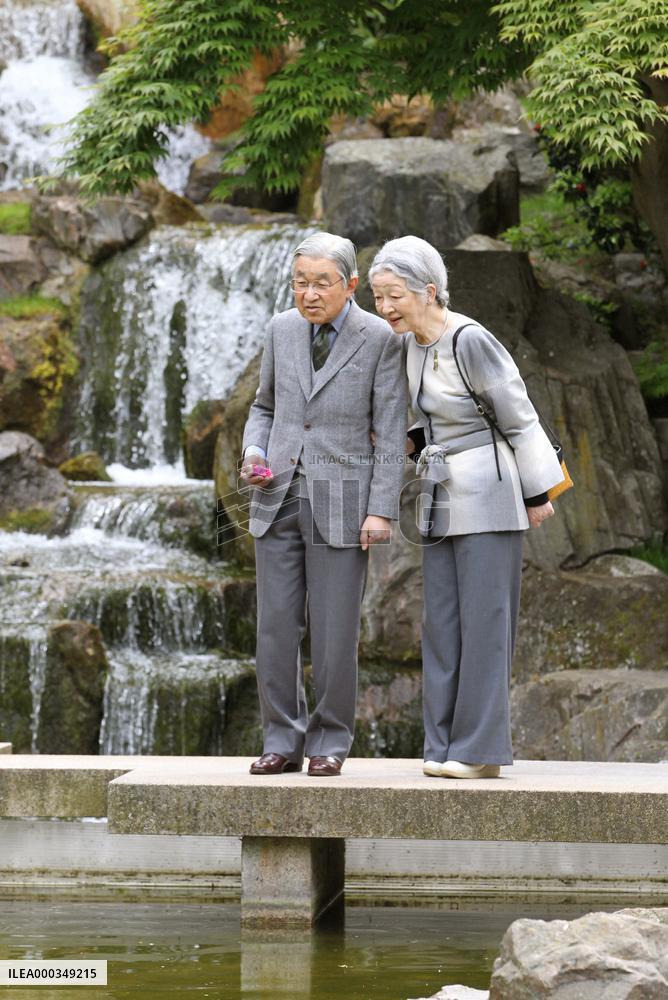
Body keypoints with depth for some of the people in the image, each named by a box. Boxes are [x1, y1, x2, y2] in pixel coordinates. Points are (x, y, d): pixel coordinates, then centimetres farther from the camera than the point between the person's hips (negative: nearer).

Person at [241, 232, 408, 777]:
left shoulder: (380, 339, -7)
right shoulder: (283, 329, 5)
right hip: (279, 497, 4)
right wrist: (253, 453, -2)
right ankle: (282, 742, 11)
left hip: (341, 503, -4)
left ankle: (329, 742, 12)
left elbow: (392, 433, -8)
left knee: (334, 630, -2)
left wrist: (382, 510, -14)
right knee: (276, 625, 2)